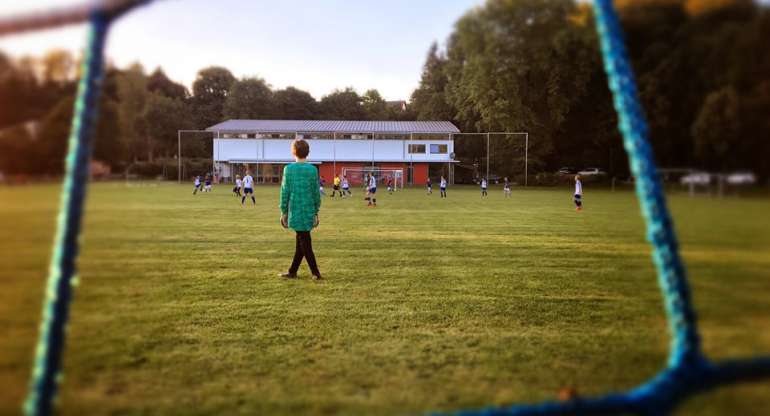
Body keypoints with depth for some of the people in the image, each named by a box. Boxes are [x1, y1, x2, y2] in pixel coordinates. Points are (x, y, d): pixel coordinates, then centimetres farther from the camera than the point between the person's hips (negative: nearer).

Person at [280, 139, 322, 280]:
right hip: (309, 211, 4)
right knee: (301, 242, 13)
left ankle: (316, 273, -1)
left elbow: (285, 192, -4)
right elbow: (316, 193, 3)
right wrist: (316, 212, 12)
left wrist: (283, 212, 4)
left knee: (304, 243, 1)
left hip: (296, 211, -3)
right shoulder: (313, 170, 1)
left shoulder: (289, 169, -6)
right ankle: (292, 272, 22)